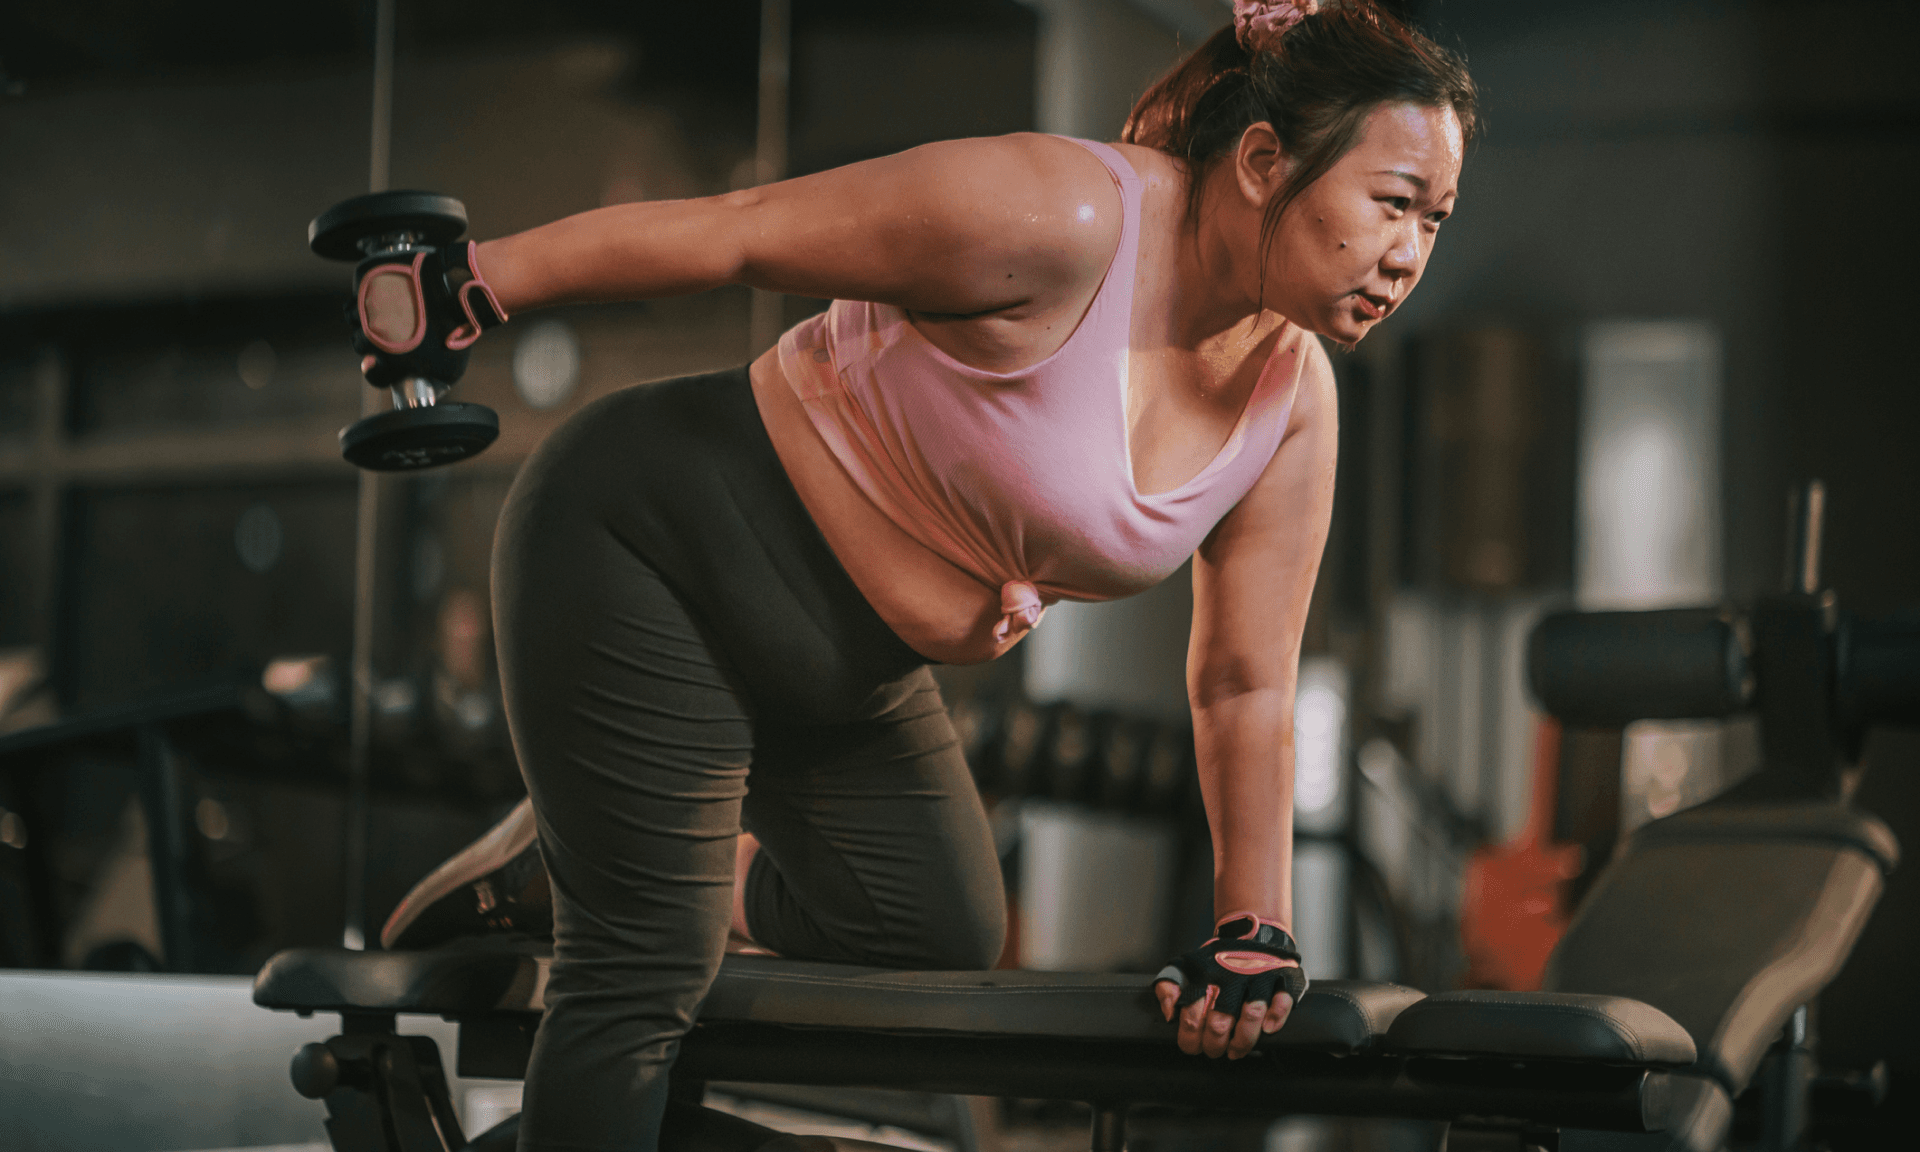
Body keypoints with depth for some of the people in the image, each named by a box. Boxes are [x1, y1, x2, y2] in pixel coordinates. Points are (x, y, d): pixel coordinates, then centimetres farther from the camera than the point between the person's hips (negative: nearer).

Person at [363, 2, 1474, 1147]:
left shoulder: (1294, 402, -6)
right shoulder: (1057, 219, -29)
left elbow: (1248, 685, 1)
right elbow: (734, 230, -23)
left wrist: (1255, 931, 1)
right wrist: (469, 288, -18)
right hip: (650, 543, -8)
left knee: (943, 938, 13)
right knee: (644, 976, -11)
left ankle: (582, 850, 27)